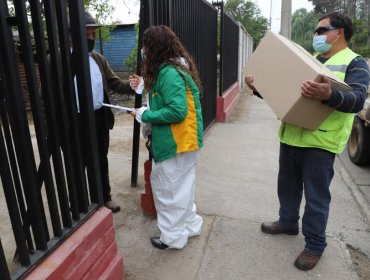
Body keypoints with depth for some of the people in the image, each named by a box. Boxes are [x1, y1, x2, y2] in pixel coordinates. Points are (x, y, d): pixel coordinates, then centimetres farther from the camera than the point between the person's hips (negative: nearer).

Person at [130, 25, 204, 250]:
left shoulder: (168, 73, -20)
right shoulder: (177, 67, 11)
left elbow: (177, 111, -26)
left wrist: (145, 115, -15)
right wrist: (146, 85, 9)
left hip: (175, 143, -10)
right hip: (184, 140, 10)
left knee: (169, 189, 6)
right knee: (181, 186, 22)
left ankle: (174, 236, 25)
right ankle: (190, 225, 39)